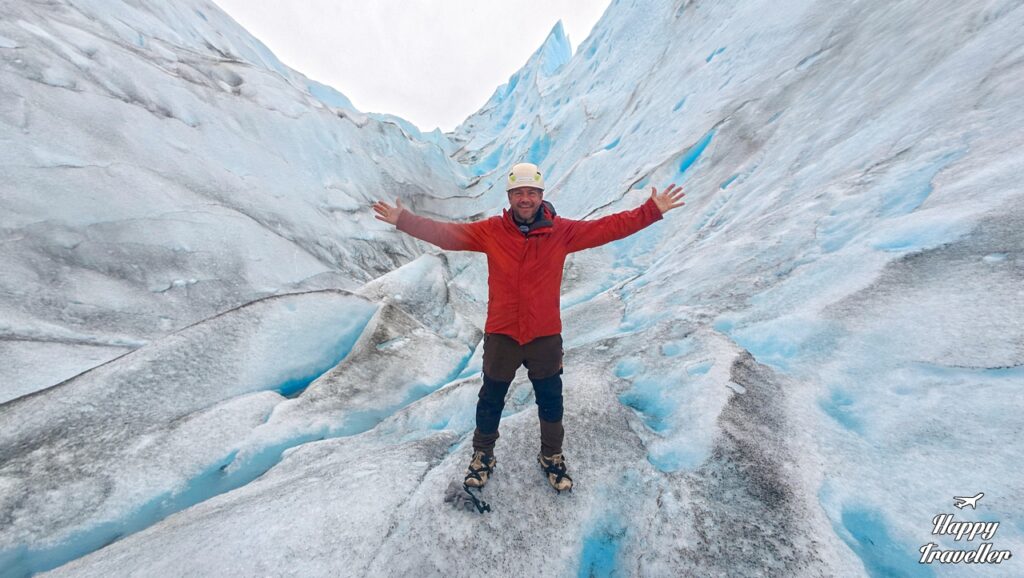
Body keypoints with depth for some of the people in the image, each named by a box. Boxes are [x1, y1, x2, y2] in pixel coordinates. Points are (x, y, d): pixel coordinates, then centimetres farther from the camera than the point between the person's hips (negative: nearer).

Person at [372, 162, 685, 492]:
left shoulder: (562, 231, -6)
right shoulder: (490, 231, -7)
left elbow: (608, 227, -4)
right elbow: (446, 234, -4)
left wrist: (652, 210, -6)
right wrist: (403, 219, -6)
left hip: (546, 336, 1)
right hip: (500, 335, 0)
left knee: (551, 402, 20)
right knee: (490, 401, 20)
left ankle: (552, 456, 51)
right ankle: (483, 455, 49)